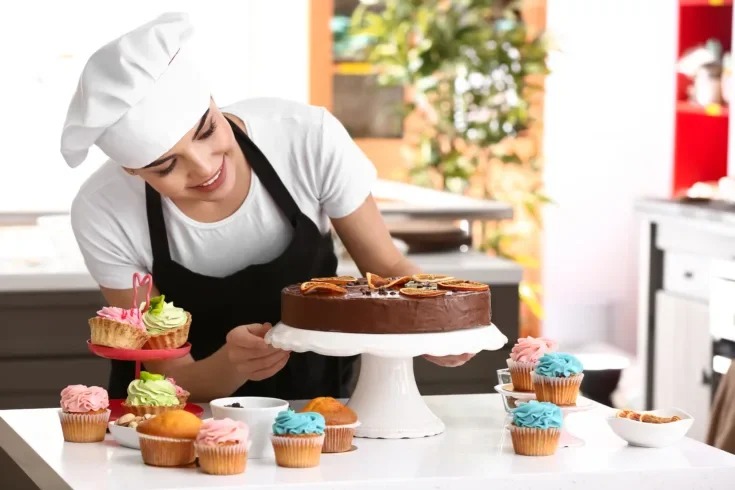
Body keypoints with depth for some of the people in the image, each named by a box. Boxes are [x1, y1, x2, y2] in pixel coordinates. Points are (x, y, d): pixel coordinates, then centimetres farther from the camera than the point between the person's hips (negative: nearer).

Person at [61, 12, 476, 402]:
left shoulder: (310, 137, -21)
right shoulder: (105, 214, -21)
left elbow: (386, 267, -6)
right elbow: (170, 377, -14)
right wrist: (229, 365, -35)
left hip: (311, 397, 1)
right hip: (189, 415, -1)